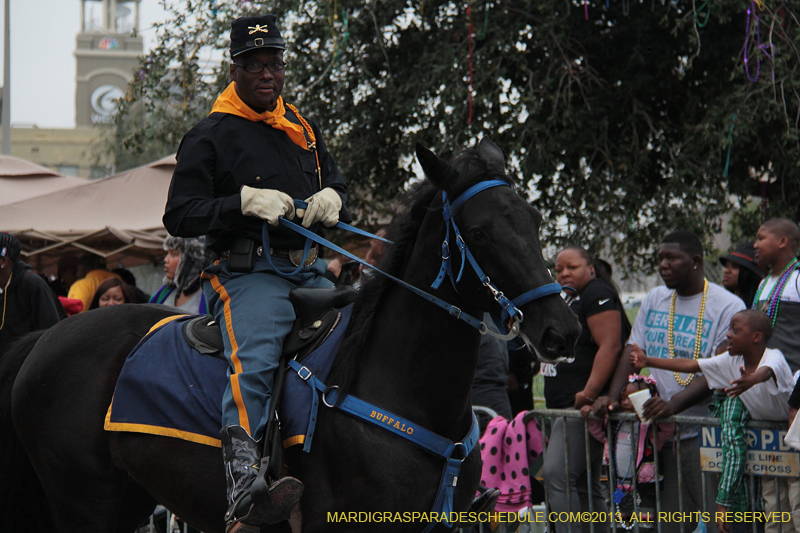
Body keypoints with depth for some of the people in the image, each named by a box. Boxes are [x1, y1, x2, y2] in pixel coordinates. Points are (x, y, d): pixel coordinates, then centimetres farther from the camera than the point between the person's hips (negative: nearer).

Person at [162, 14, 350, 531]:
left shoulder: (304, 128, 22)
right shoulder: (211, 135, 4)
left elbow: (337, 185, 32)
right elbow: (180, 215, -2)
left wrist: (332, 198, 6)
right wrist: (245, 201, -16)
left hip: (310, 270, 7)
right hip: (249, 272, -7)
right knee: (254, 363, -31)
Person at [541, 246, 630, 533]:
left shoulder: (597, 294, -7)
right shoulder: (571, 302, 24)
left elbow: (610, 346, -19)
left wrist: (588, 394, -27)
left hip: (584, 404, -11)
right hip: (564, 407, 11)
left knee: (557, 475, -18)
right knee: (586, 486, 10)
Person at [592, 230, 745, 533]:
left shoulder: (728, 307, -5)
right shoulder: (654, 300, 16)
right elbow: (633, 352, 12)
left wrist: (674, 404, -27)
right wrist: (612, 398, -5)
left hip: (703, 437, -5)